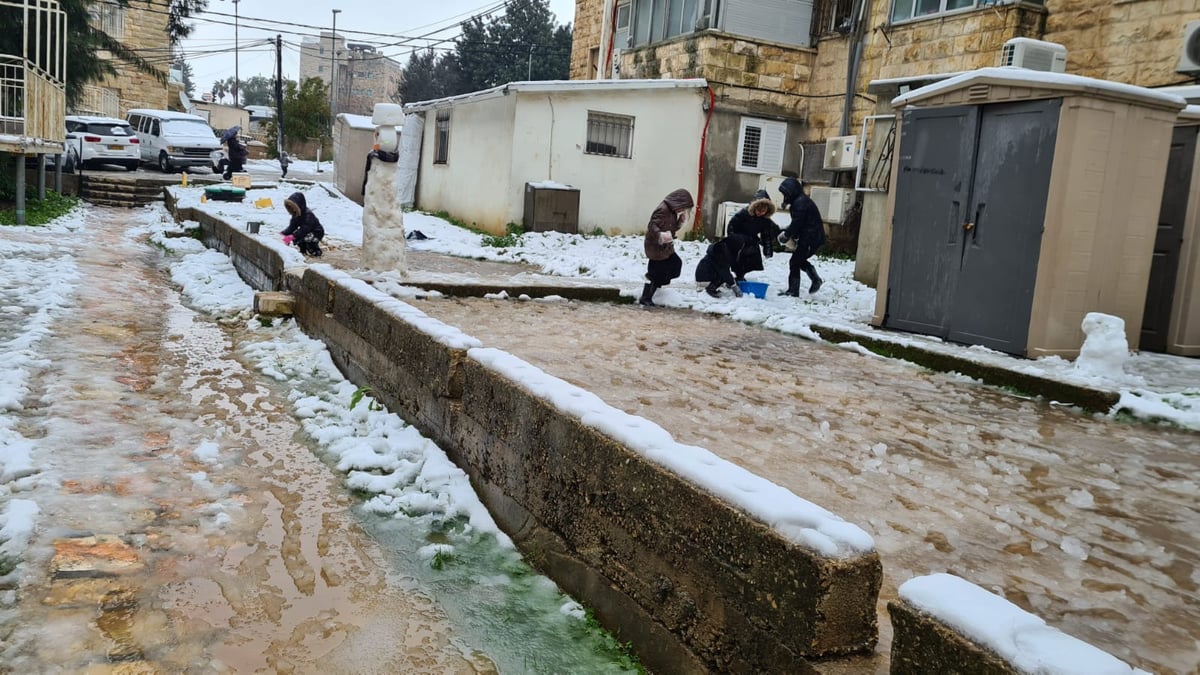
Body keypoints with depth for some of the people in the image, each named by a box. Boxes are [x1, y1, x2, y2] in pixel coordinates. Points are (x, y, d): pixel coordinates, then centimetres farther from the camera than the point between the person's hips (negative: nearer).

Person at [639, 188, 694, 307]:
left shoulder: (671, 211, 9)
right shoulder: (663, 210, -21)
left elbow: (672, 228, 15)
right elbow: (652, 226, -29)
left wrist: (681, 221, -1)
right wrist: (660, 235, -46)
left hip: (666, 247, 10)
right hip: (656, 247, -10)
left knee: (676, 264, 20)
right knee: (656, 274, -4)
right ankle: (645, 299, 5)